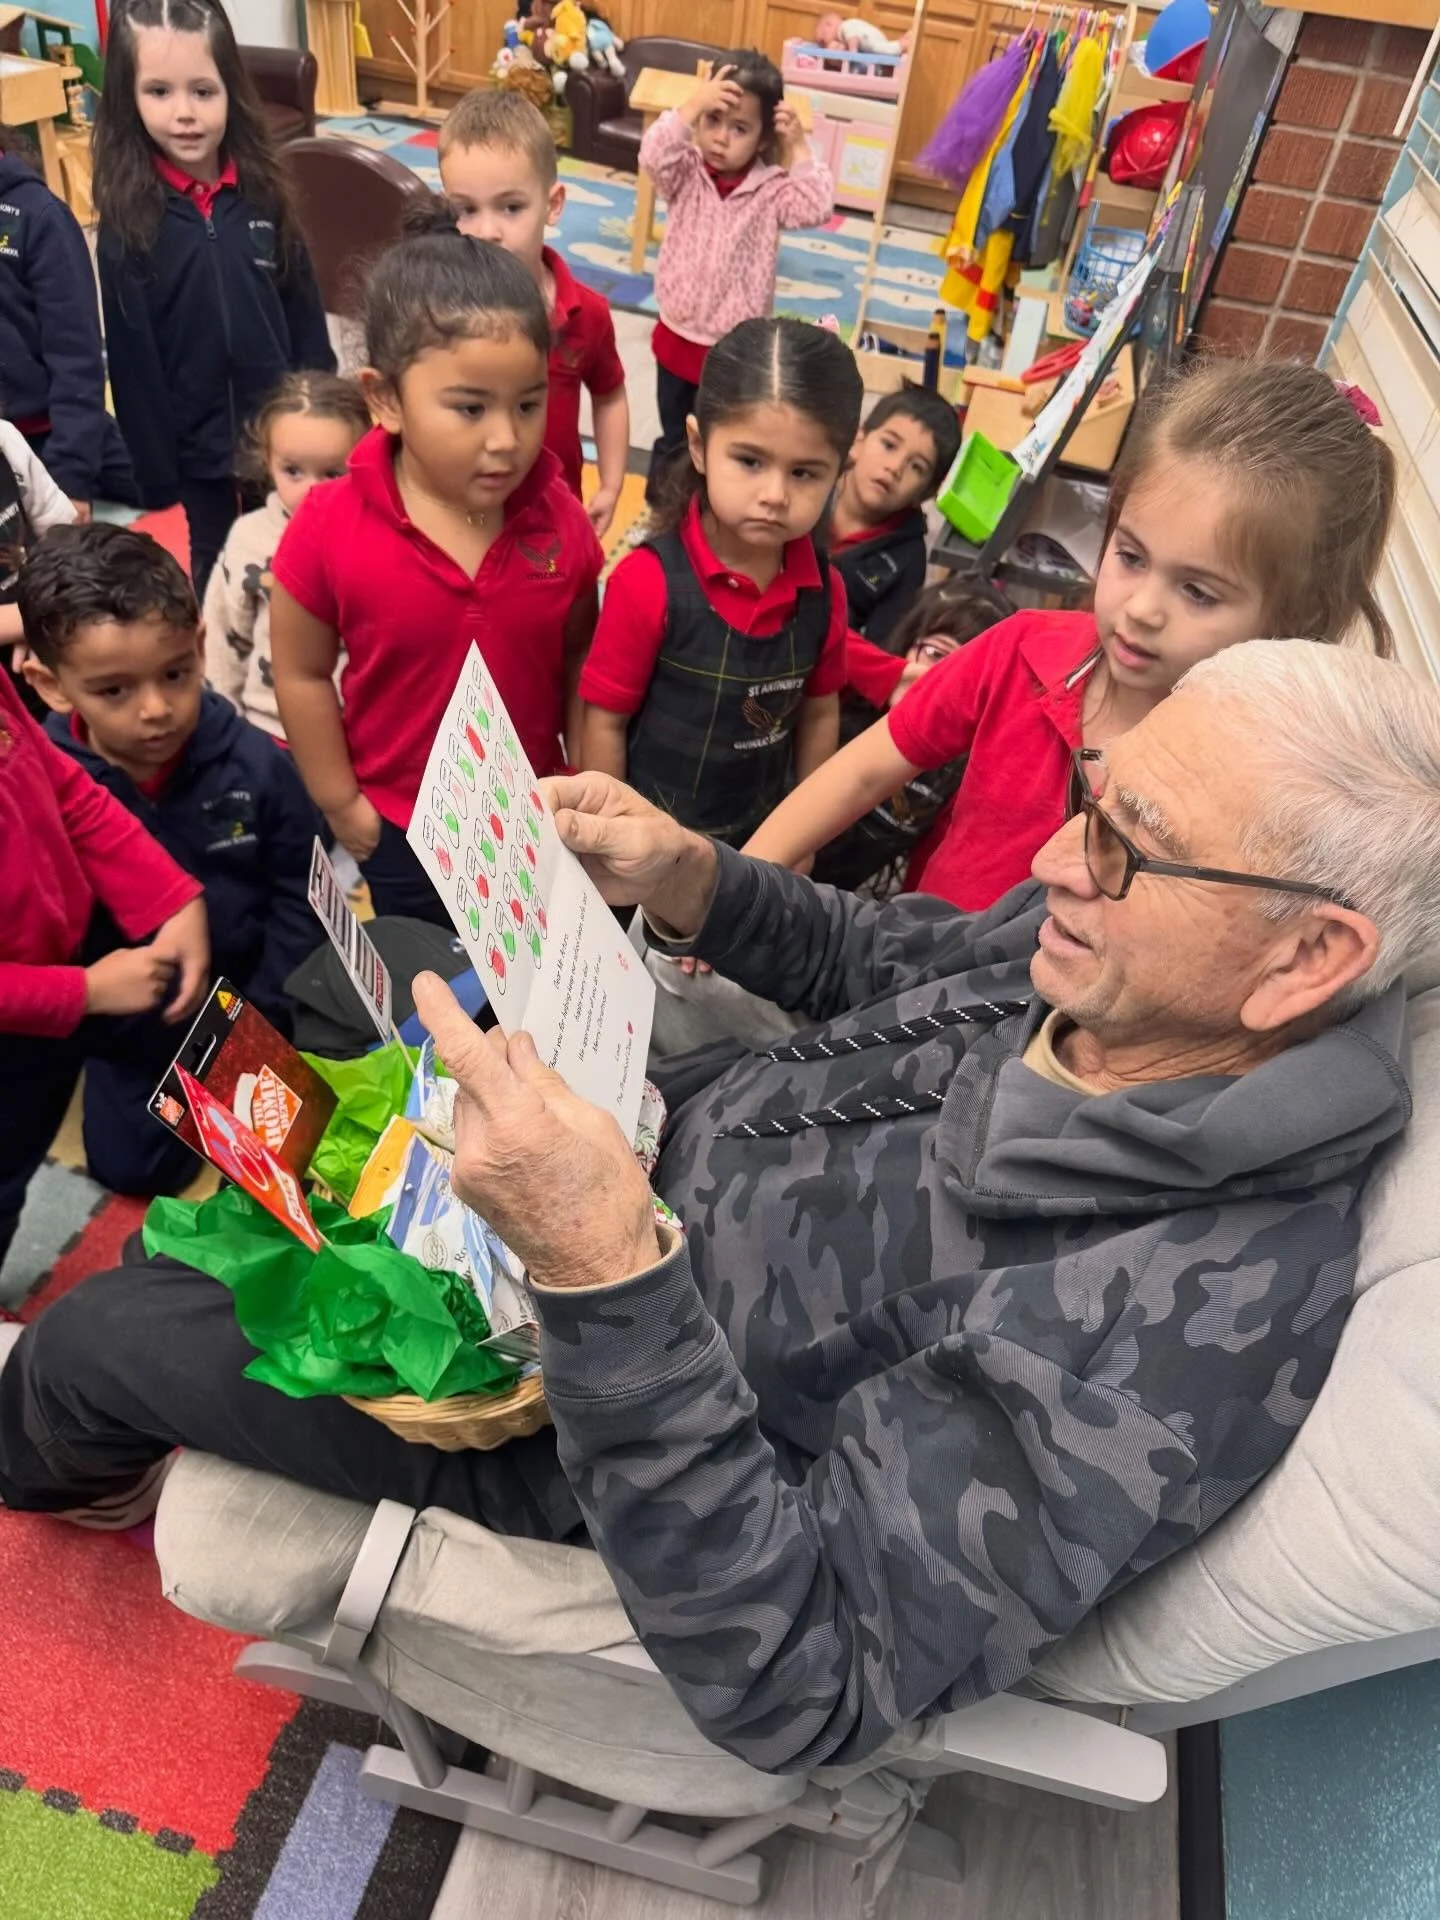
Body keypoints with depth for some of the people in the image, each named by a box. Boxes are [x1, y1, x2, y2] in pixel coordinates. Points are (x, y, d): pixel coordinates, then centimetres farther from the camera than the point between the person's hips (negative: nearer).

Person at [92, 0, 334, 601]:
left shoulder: (261, 192, -5)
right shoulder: (127, 216, -11)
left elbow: (306, 315, 1)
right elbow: (129, 357, -9)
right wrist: (155, 468, -10)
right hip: (195, 439, -1)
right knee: (217, 567, 17)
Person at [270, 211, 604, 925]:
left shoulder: (560, 520, -15)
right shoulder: (330, 528, -20)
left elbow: (578, 658, -3)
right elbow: (302, 675, -9)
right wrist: (342, 805, -6)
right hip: (399, 834, -1)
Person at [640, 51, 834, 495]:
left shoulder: (772, 187, -9)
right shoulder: (687, 172, -7)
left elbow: (817, 208, -23)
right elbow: (653, 156, -26)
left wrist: (798, 148, -23)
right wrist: (692, 105, -33)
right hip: (679, 336, 2)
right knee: (674, 441, 19)